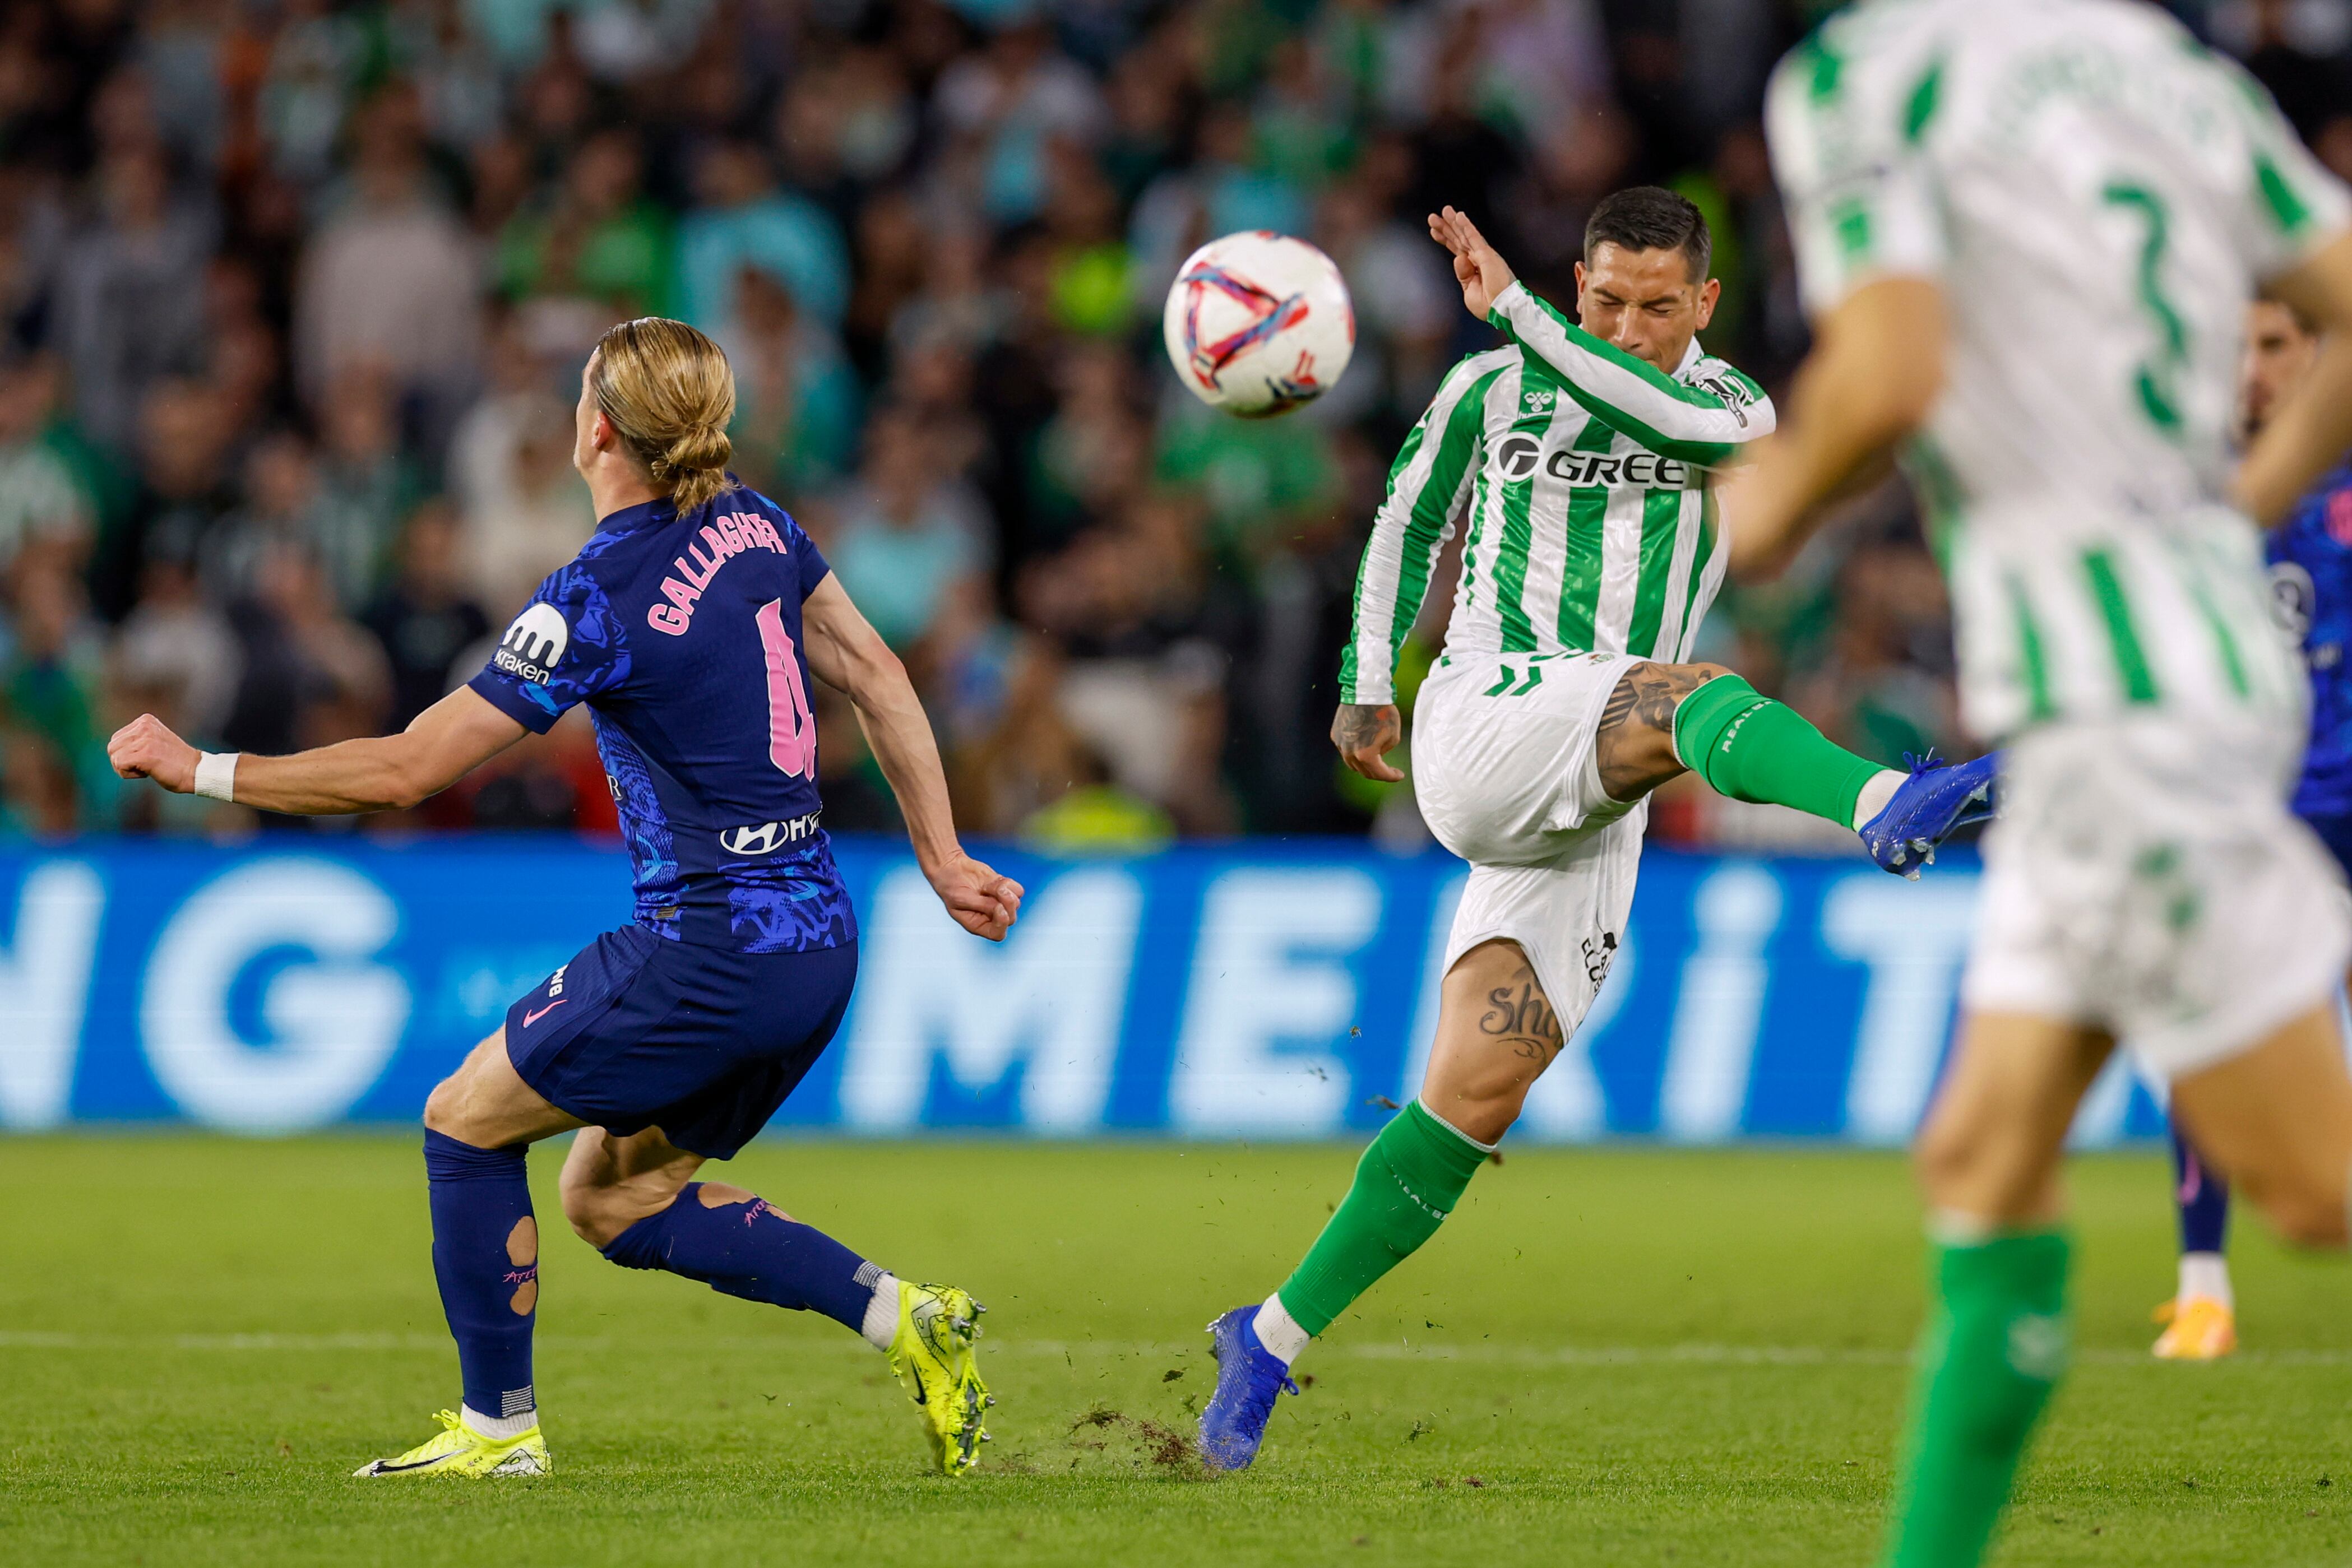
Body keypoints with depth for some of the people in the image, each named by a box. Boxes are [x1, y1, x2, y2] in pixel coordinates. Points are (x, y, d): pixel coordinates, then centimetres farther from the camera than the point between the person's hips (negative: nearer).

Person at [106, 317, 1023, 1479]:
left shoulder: (598, 601, -17)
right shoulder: (753, 525, 5)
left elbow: (402, 772, -15)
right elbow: (876, 677, 12)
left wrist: (198, 770, -7)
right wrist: (944, 860, 18)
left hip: (709, 949, -8)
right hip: (819, 941, 8)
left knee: (466, 1121, 10)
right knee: (610, 1197, 20)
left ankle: (499, 1429, 17)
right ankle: (898, 1315, 9)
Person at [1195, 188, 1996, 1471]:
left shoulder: (1735, 410, 8)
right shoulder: (1493, 387, 9)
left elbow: (1678, 422, -16)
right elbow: (1409, 516, 25)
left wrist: (1513, 309, -20)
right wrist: (1366, 683, 20)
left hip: (1593, 813, 3)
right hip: (1487, 716, -3)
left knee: (1481, 1092, -5)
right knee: (1689, 695, -34)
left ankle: (1270, 1340, 5)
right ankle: (1887, 809, -66)